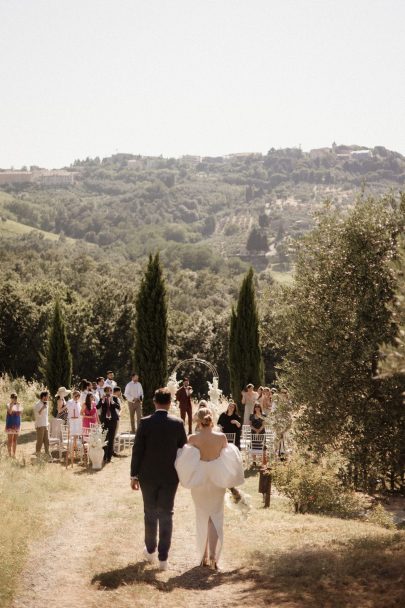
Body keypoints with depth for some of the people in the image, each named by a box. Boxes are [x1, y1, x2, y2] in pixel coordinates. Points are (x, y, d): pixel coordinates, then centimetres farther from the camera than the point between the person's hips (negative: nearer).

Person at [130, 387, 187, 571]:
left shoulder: (145, 423, -10)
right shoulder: (178, 423, -6)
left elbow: (137, 451, -8)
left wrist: (134, 475, 1)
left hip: (148, 476, 0)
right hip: (170, 476, 0)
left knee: (150, 513, 16)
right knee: (166, 515, 6)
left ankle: (150, 550, 29)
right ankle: (163, 558, 5)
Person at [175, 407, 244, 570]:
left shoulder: (193, 438, -12)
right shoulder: (221, 437, -10)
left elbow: (187, 461, -7)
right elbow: (227, 459, -2)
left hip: (199, 482, 0)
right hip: (217, 481, 0)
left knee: (202, 518, 15)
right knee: (216, 517, 8)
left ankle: (204, 556, 21)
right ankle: (213, 555, -8)